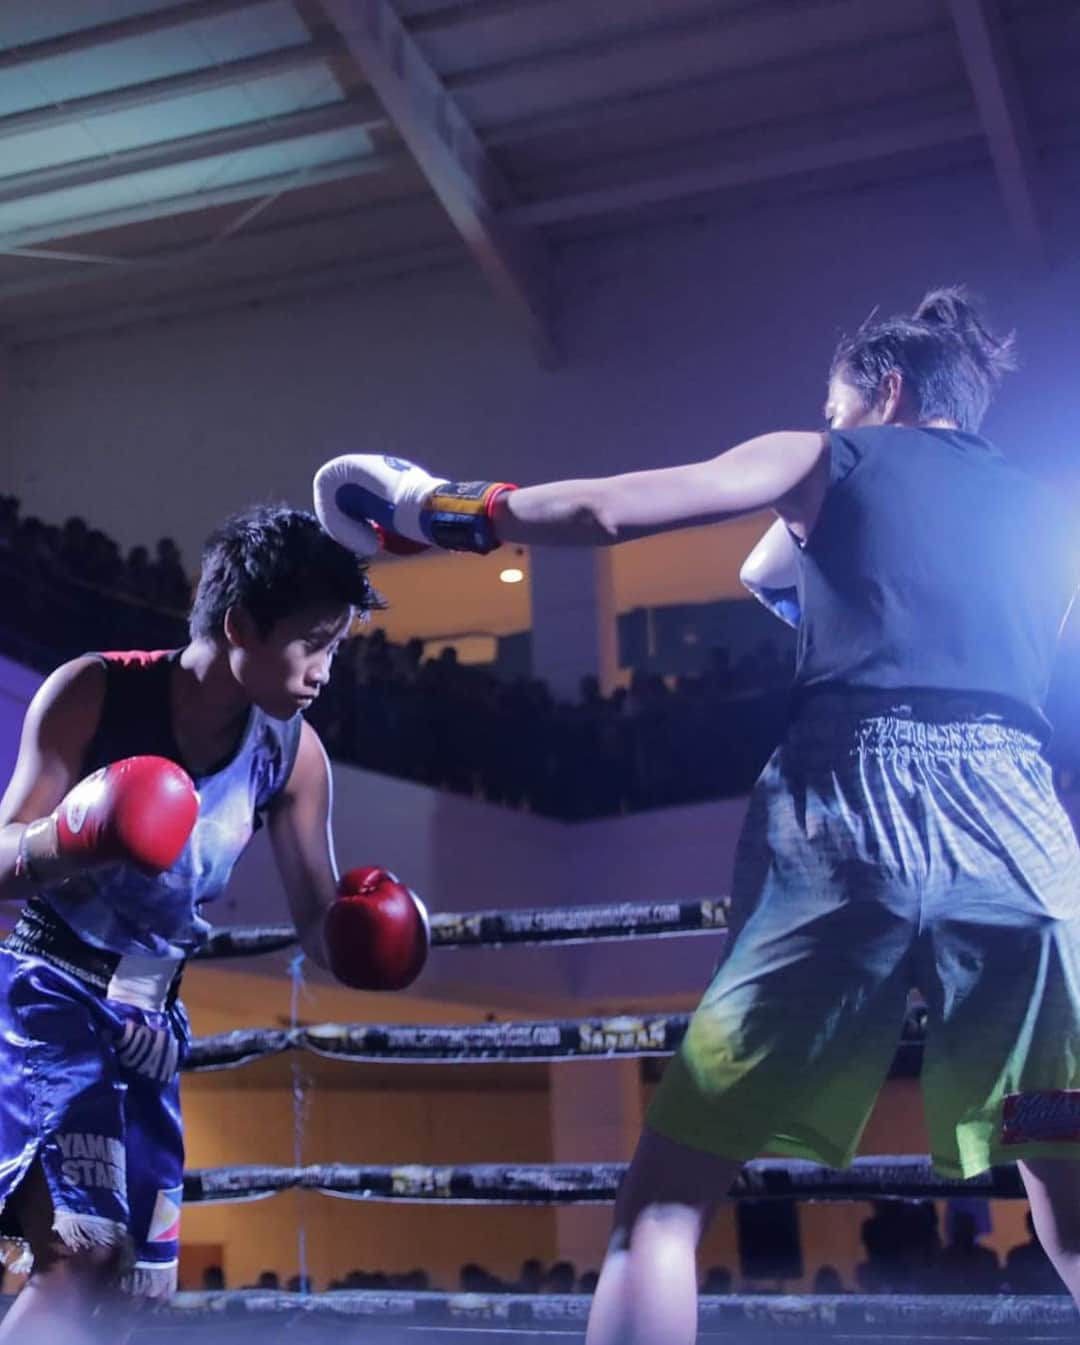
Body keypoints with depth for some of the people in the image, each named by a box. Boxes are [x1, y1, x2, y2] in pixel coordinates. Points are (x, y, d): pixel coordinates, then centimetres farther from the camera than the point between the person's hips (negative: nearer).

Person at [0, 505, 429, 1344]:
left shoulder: (294, 756, -5)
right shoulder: (92, 693, -15)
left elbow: (321, 929, 2)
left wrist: (369, 928, -22)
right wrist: (71, 836, -35)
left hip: (152, 1023, 5)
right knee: (81, 1248, -23)